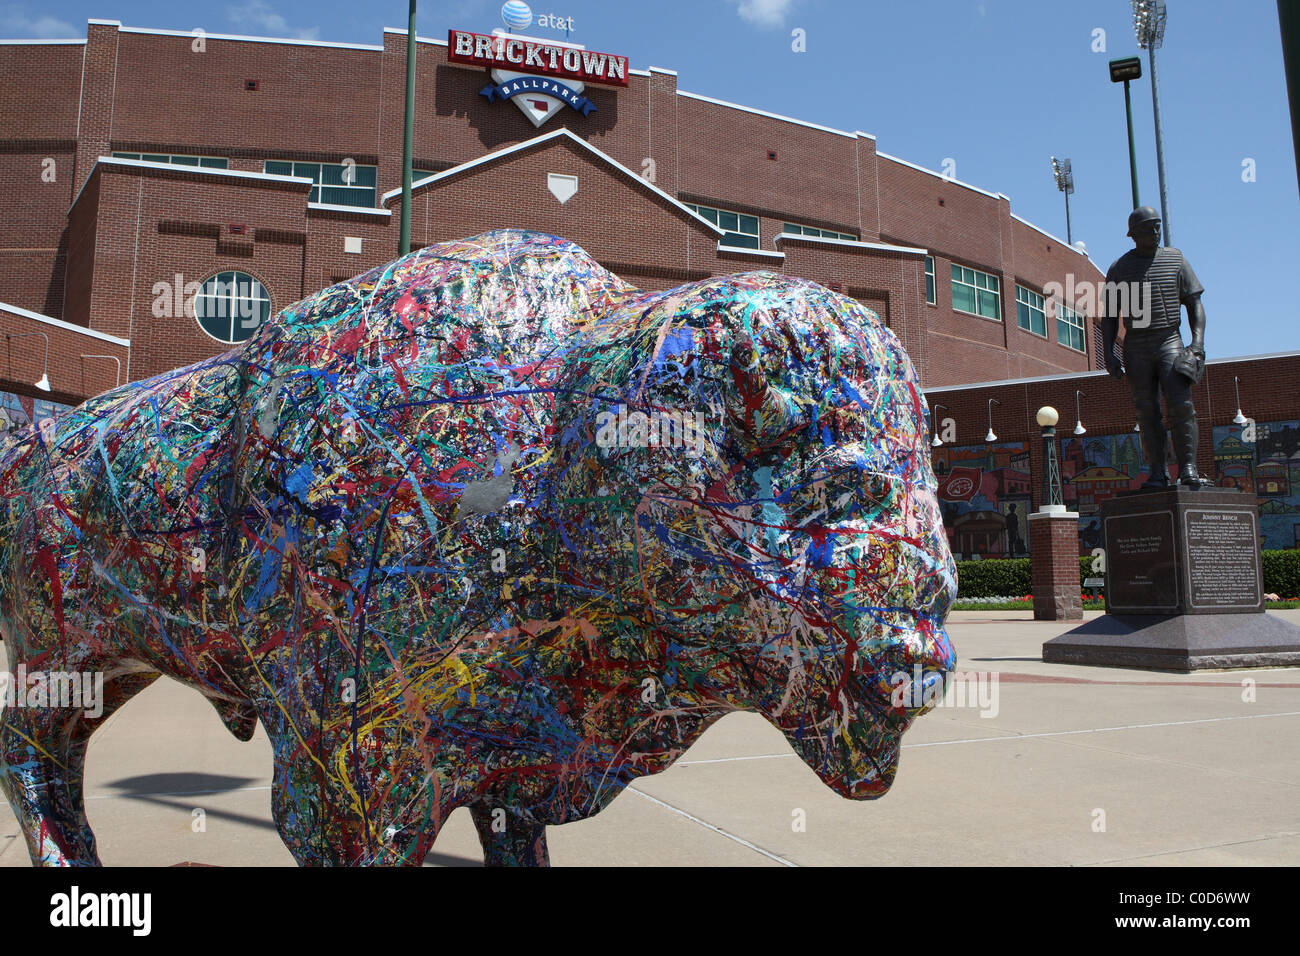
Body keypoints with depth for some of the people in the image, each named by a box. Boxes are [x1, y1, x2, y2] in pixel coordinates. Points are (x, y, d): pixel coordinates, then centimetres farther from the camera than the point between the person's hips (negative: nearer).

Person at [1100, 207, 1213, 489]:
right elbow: (1110, 316, 9)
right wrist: (1109, 354, -3)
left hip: (1170, 341, 0)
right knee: (1147, 410, -2)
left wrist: (1198, 340, -7)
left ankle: (1188, 469, -15)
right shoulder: (1118, 269, 7)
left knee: (1181, 404, -15)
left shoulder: (1176, 259, 9)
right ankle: (1158, 473, 2)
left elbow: (1194, 303, 8)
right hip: (1136, 347, 0)